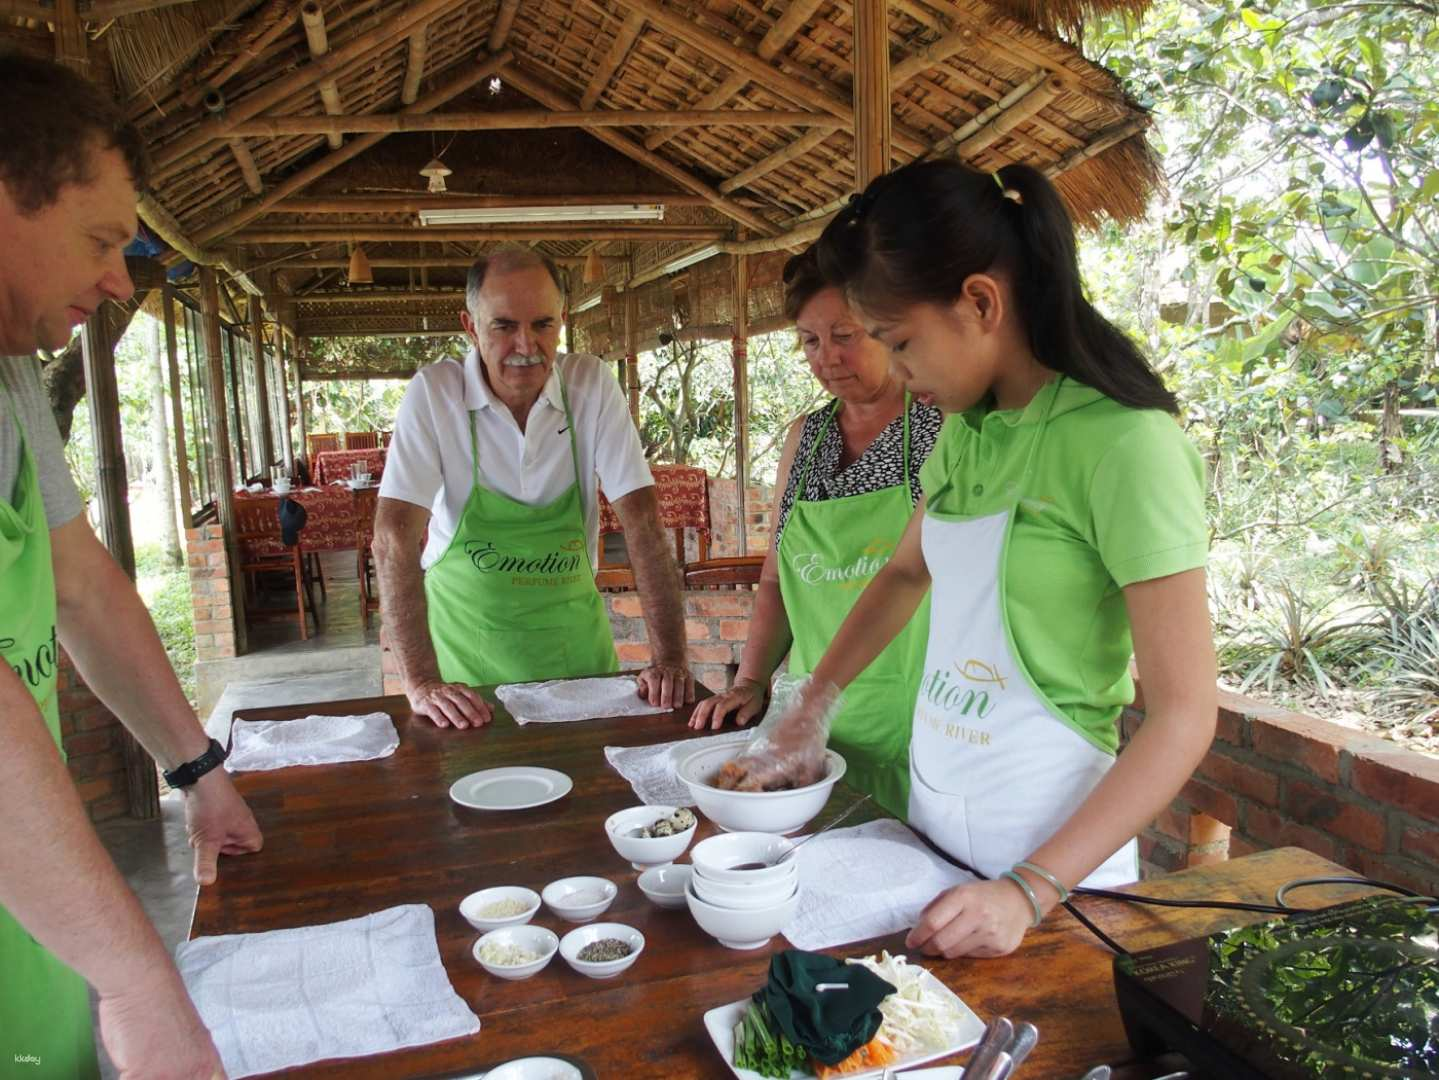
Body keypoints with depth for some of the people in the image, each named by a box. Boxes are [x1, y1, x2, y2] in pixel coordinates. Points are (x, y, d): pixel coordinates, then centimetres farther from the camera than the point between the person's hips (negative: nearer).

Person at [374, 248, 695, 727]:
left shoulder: (592, 385, -9)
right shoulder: (434, 393, -14)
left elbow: (642, 522, -12)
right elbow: (395, 536, -19)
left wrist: (670, 658, -18)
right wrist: (421, 682, -26)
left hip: (573, 640, 2)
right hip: (468, 646, -1)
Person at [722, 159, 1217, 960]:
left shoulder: (1124, 443, -19)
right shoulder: (966, 428, 3)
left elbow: (1184, 716, -18)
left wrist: (1030, 892, -23)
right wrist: (811, 709, 11)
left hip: (1051, 843, -6)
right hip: (932, 819, 7)